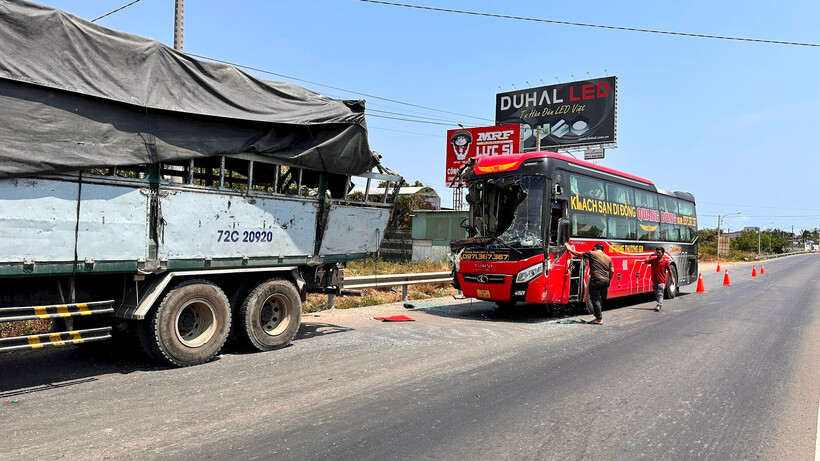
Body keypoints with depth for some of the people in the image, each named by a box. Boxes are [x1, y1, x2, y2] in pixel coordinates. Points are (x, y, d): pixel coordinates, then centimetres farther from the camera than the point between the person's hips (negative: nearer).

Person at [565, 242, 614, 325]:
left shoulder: (592, 254, 3)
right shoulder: (608, 258, 19)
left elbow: (577, 254, 6)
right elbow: (612, 271, 14)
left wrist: (569, 249, 20)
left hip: (596, 280, -6)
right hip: (606, 281, 6)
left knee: (595, 299, -2)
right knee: (601, 300, 15)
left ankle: (599, 319, -4)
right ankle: (600, 315, 21)